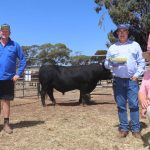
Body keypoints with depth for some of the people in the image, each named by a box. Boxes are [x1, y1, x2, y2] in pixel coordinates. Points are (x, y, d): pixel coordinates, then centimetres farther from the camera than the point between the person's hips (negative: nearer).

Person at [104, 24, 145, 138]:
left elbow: (141, 62, 7)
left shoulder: (135, 45, 8)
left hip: (132, 80, -1)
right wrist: (112, 64, -9)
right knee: (121, 106, 5)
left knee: (134, 105, -2)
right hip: (118, 80, 2)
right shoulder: (112, 47, 11)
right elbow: (106, 63, 12)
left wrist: (137, 74, -5)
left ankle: (136, 129, 7)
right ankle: (123, 128, 14)